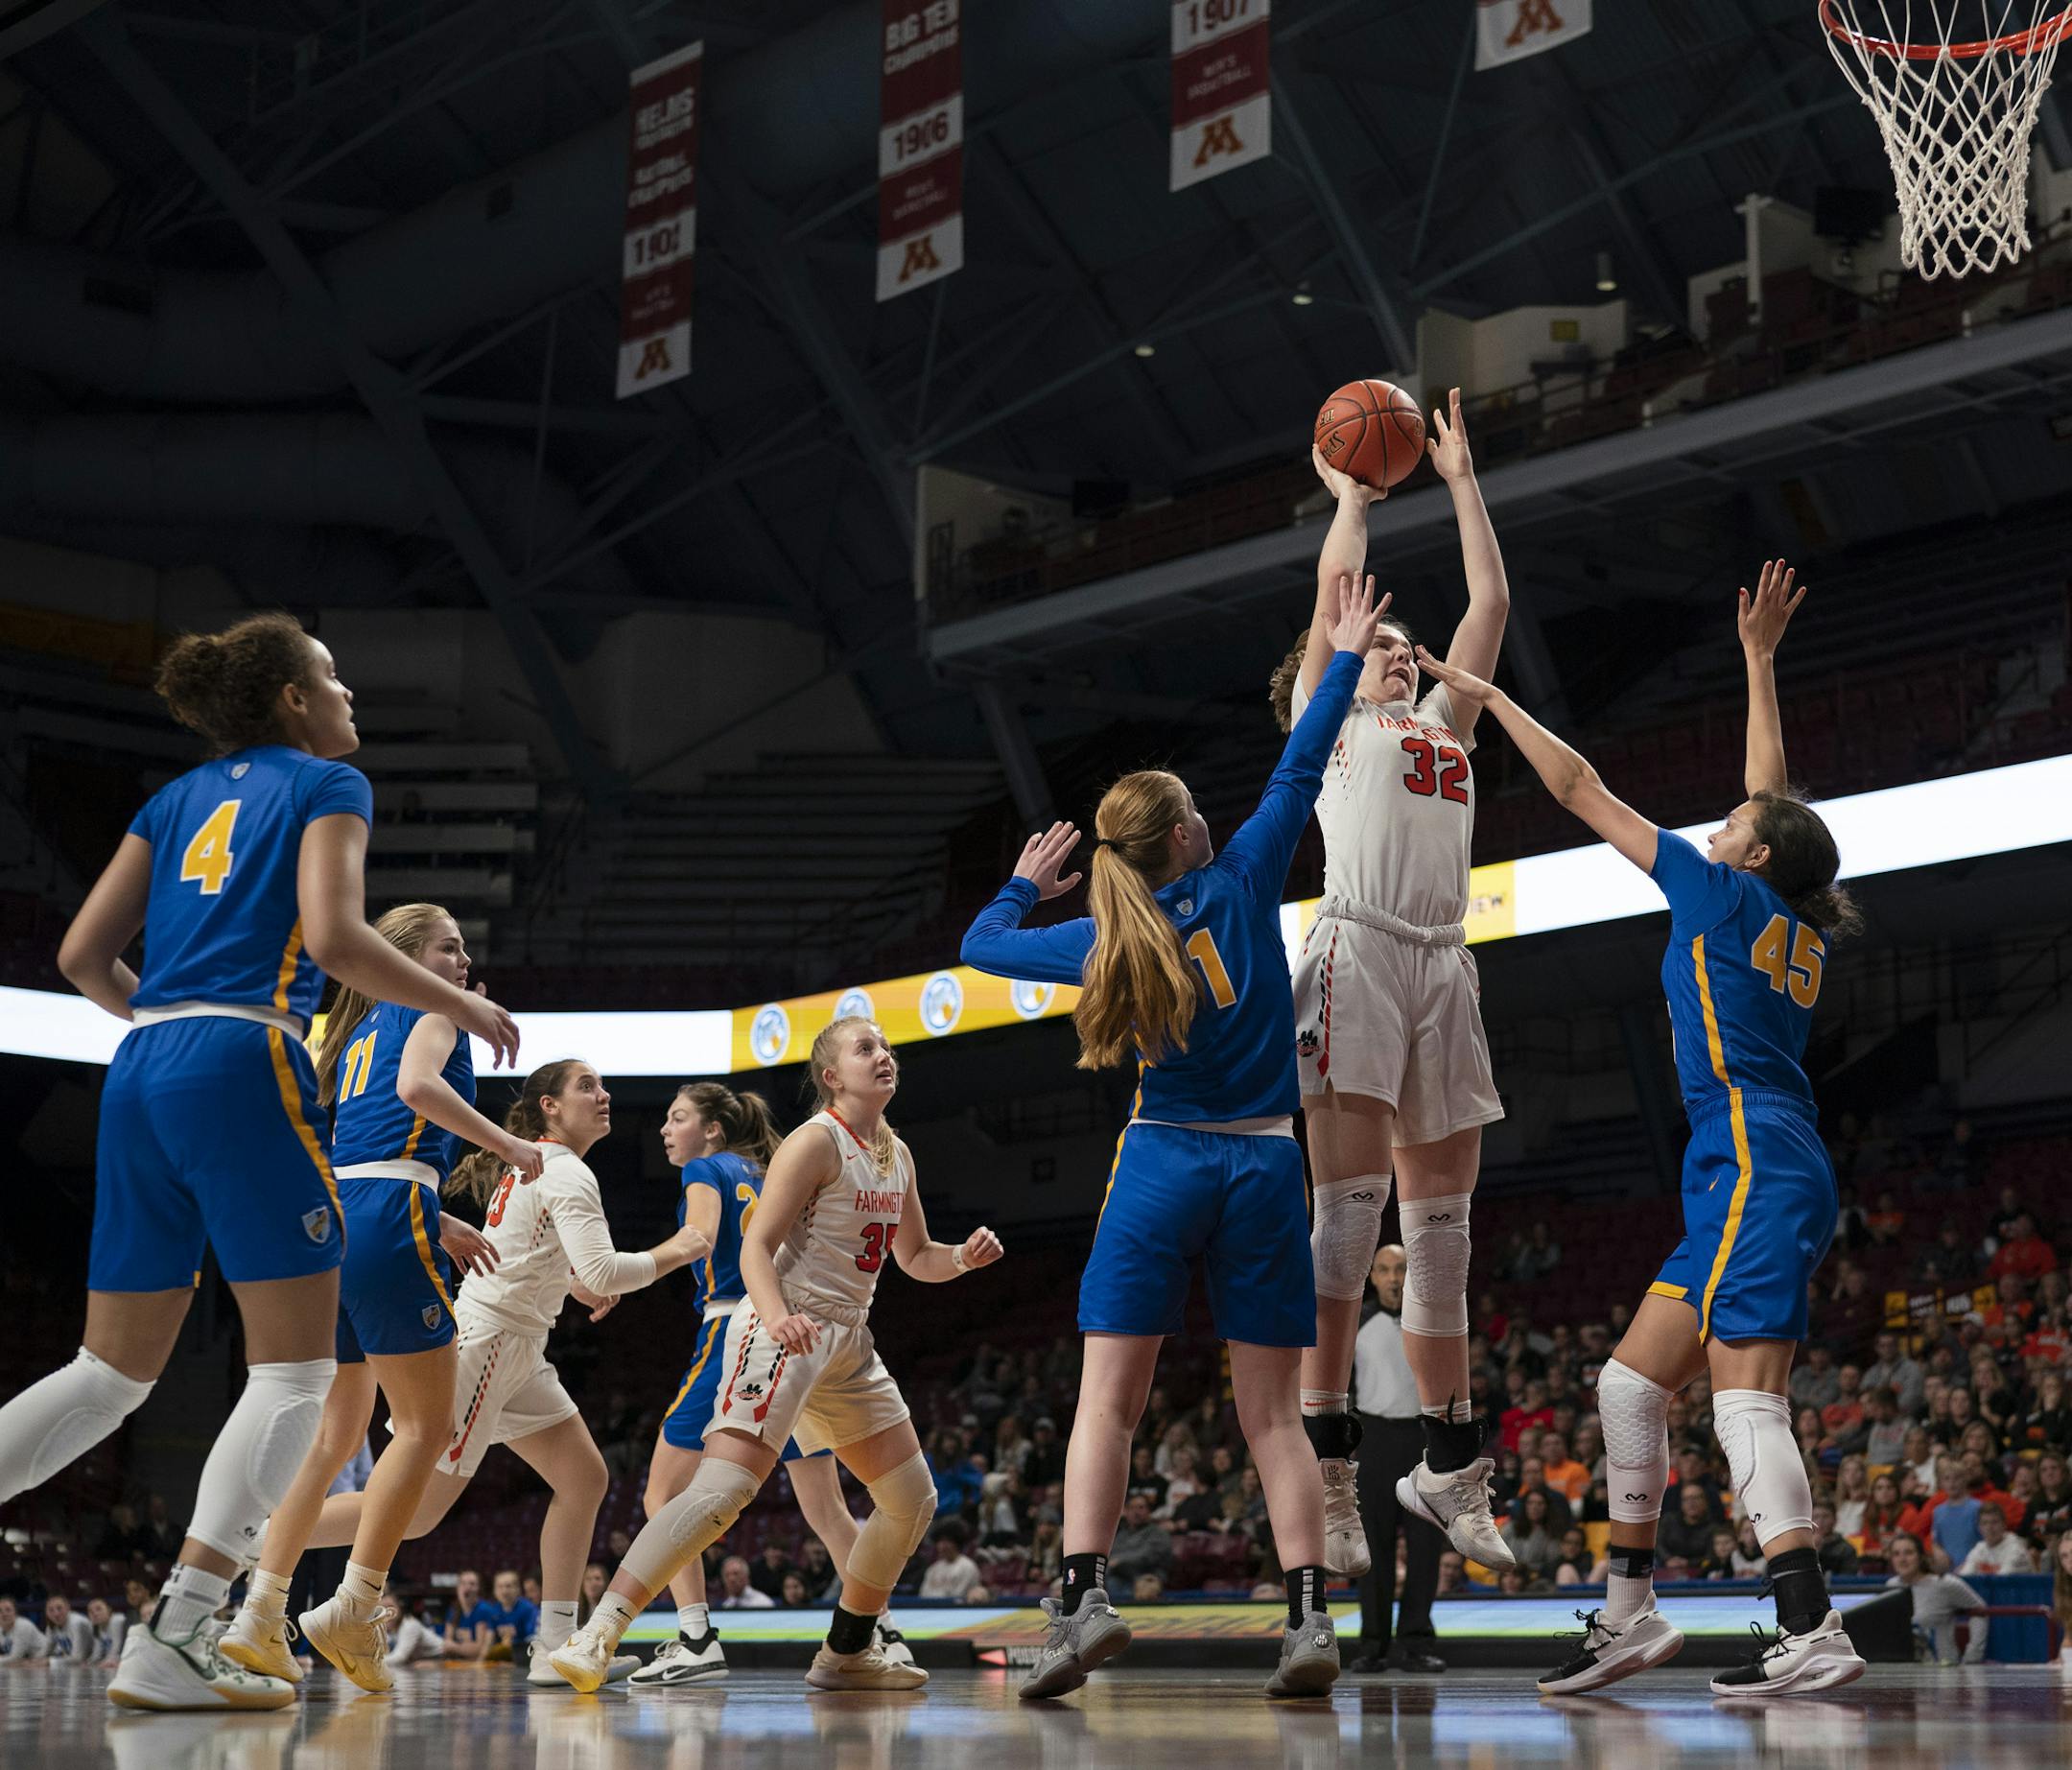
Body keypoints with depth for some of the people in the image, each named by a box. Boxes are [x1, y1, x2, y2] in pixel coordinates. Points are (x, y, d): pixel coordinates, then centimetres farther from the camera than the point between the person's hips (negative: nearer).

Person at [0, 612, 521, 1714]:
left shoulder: (178, 798, 23)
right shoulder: (327, 783, 5)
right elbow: (331, 935, -11)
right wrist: (463, 1008, 1)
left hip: (140, 1077, 7)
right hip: (242, 1066, -7)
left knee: (112, 1374, 13)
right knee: (295, 1371, -2)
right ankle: (171, 1643, -13)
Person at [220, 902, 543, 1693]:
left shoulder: (360, 1031, 28)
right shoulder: (430, 1009, 5)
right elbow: (418, 1085, -17)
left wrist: (437, 1222, 30)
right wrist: (508, 1144, -7)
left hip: (330, 1215, 8)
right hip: (386, 1221, -8)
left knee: (334, 1434, 11)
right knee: (425, 1424, -2)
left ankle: (259, 1613, 3)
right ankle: (354, 1610, -9)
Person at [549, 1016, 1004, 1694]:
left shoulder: (896, 1155, 15)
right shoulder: (817, 1141, -9)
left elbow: (916, 1258, 25)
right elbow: (755, 1245, -15)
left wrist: (964, 1257, 4)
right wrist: (778, 1317, -33)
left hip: (849, 1342, 9)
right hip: (786, 1331, -9)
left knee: (912, 1500, 11)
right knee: (723, 1489, -24)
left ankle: (846, 1653, 23)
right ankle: (595, 1637, -27)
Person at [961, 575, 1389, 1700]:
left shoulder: (1106, 939, 3)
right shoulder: (1243, 883, 0)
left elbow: (980, 943, 16)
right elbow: (1298, 771, 6)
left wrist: (1024, 885, 36)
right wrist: (1346, 657, 16)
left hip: (1162, 1162, -1)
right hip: (1265, 1164, 1)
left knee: (1108, 1398, -1)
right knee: (1272, 1412, 4)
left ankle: (1084, 1597, -17)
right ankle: (1309, 1616, -8)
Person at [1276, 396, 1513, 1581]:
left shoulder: (1446, 725, 27)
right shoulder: (1327, 721, 14)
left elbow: (1492, 602, 24)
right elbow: (1337, 581, 8)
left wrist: (1463, 480, 28)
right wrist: (1353, 492, 23)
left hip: (1444, 969, 6)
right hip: (1359, 952, -6)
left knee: (1444, 1220, 7)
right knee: (1351, 1203, -14)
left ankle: (1452, 1467, 12)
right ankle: (1325, 1469, -16)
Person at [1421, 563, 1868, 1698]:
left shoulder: (1727, 896, -1)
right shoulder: (1799, 931, 18)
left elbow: (1581, 792, 4)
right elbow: (1771, 793, 33)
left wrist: (1489, 699, 12)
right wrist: (1759, 660, 40)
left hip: (1756, 1169, -9)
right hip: (1754, 1180, 9)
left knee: (1747, 1401, -18)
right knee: (1630, 1387, 12)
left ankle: (1812, 1633, -27)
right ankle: (1629, 1614, 16)